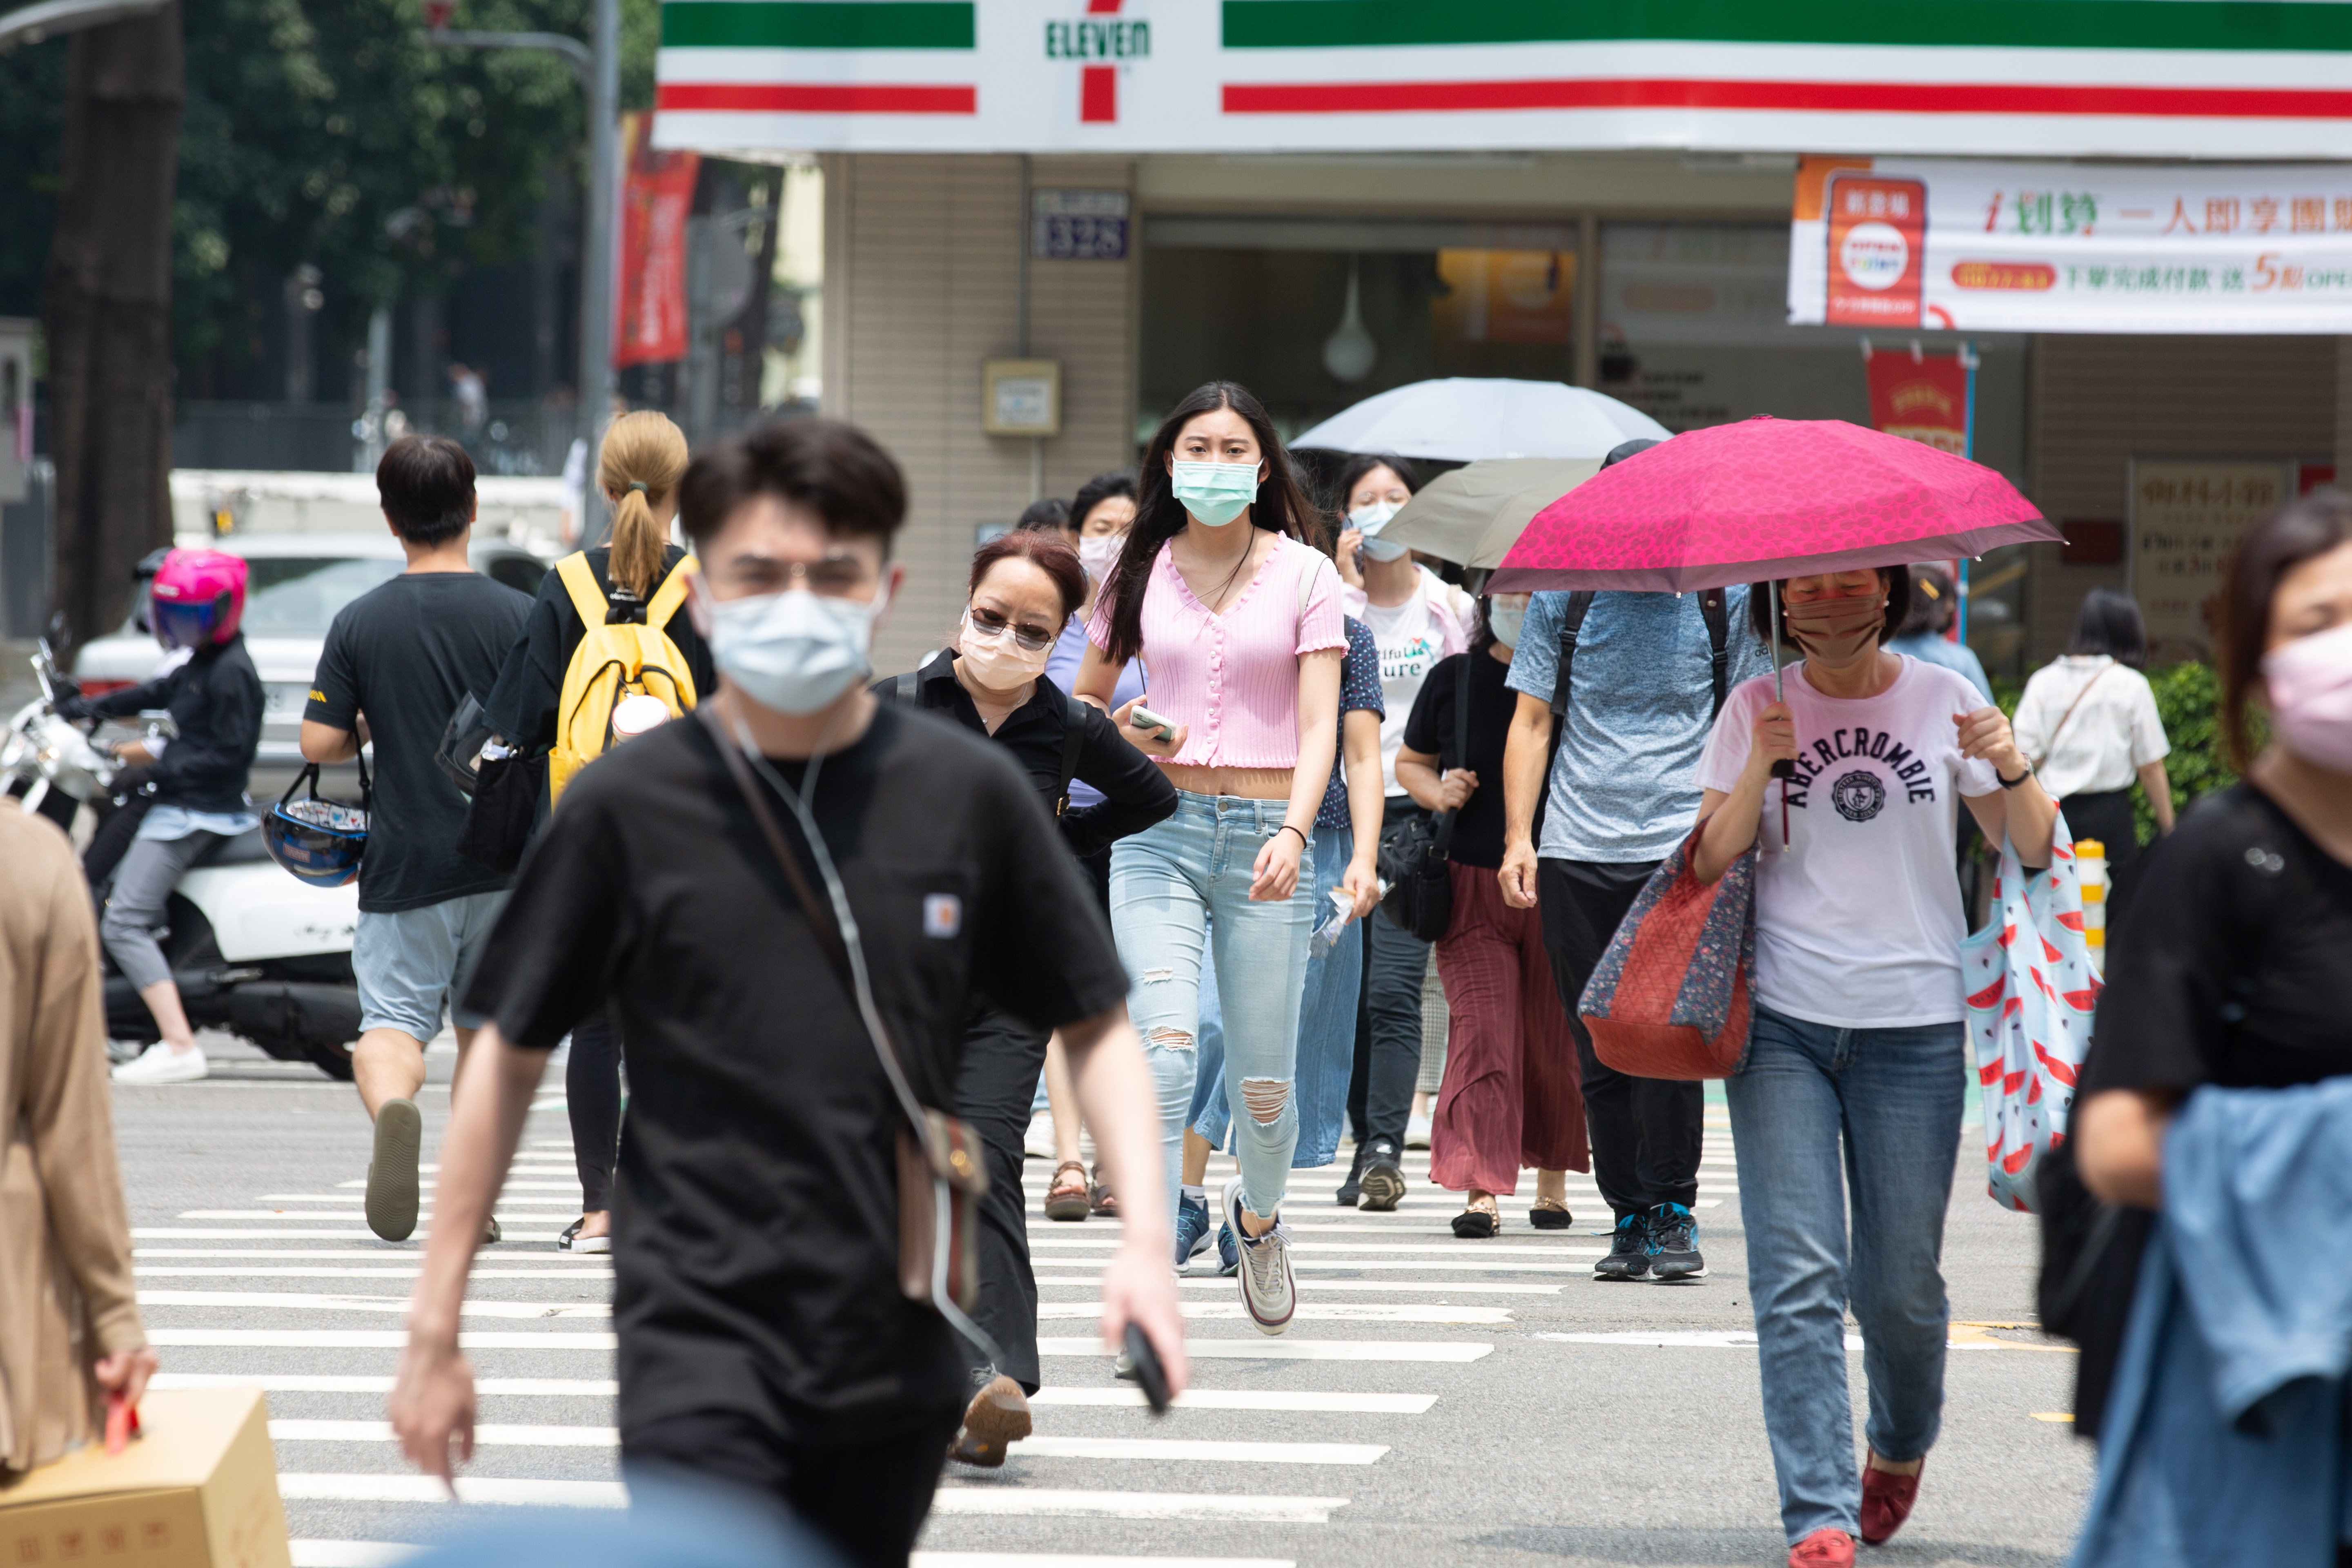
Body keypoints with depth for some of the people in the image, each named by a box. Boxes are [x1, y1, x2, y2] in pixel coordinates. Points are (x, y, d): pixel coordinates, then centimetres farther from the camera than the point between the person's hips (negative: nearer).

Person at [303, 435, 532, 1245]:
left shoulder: (361, 622, -3)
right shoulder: (518, 615, -4)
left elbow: (318, 743, -5)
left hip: (403, 864, -1)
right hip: (503, 861, 1)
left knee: (392, 1020, -1)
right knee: (486, 1027, 15)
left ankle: (393, 1104, -34)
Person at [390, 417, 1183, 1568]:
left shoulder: (966, 793, 1)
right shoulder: (628, 808, -3)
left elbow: (1093, 1025, 9)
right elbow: (510, 1056, 5)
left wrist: (1144, 1234, -6)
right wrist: (435, 1328, 5)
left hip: (899, 1355, 3)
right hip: (700, 1344, -3)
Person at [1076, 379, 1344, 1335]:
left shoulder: (1303, 575, 4)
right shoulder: (1142, 574, 9)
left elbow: (1320, 725, -3)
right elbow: (1083, 699, 21)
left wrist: (1294, 833, -19)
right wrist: (1122, 736, -3)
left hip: (1266, 832, 0)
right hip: (1160, 829, 0)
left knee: (1263, 1083, 4)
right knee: (1162, 1057, -18)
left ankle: (1258, 1213, 37)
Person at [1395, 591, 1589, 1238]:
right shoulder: (1454, 679, 6)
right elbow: (1410, 762, 19)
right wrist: (1439, 791, -3)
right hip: (1473, 884, 0)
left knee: (1556, 1040, 6)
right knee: (1480, 1032, -10)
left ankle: (1553, 1182, 21)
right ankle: (1481, 1190, -12)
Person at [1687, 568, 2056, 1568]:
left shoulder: (1943, 700, 5)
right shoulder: (1756, 710, 5)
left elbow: (2032, 850, 3)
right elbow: (1710, 863, 0)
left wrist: (2012, 771, -16)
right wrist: (1761, 767, -15)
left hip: (1914, 1028, 0)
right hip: (1781, 1025, 0)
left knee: (1900, 1286, 3)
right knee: (1798, 1276, -11)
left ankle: (1902, 1446, 34)